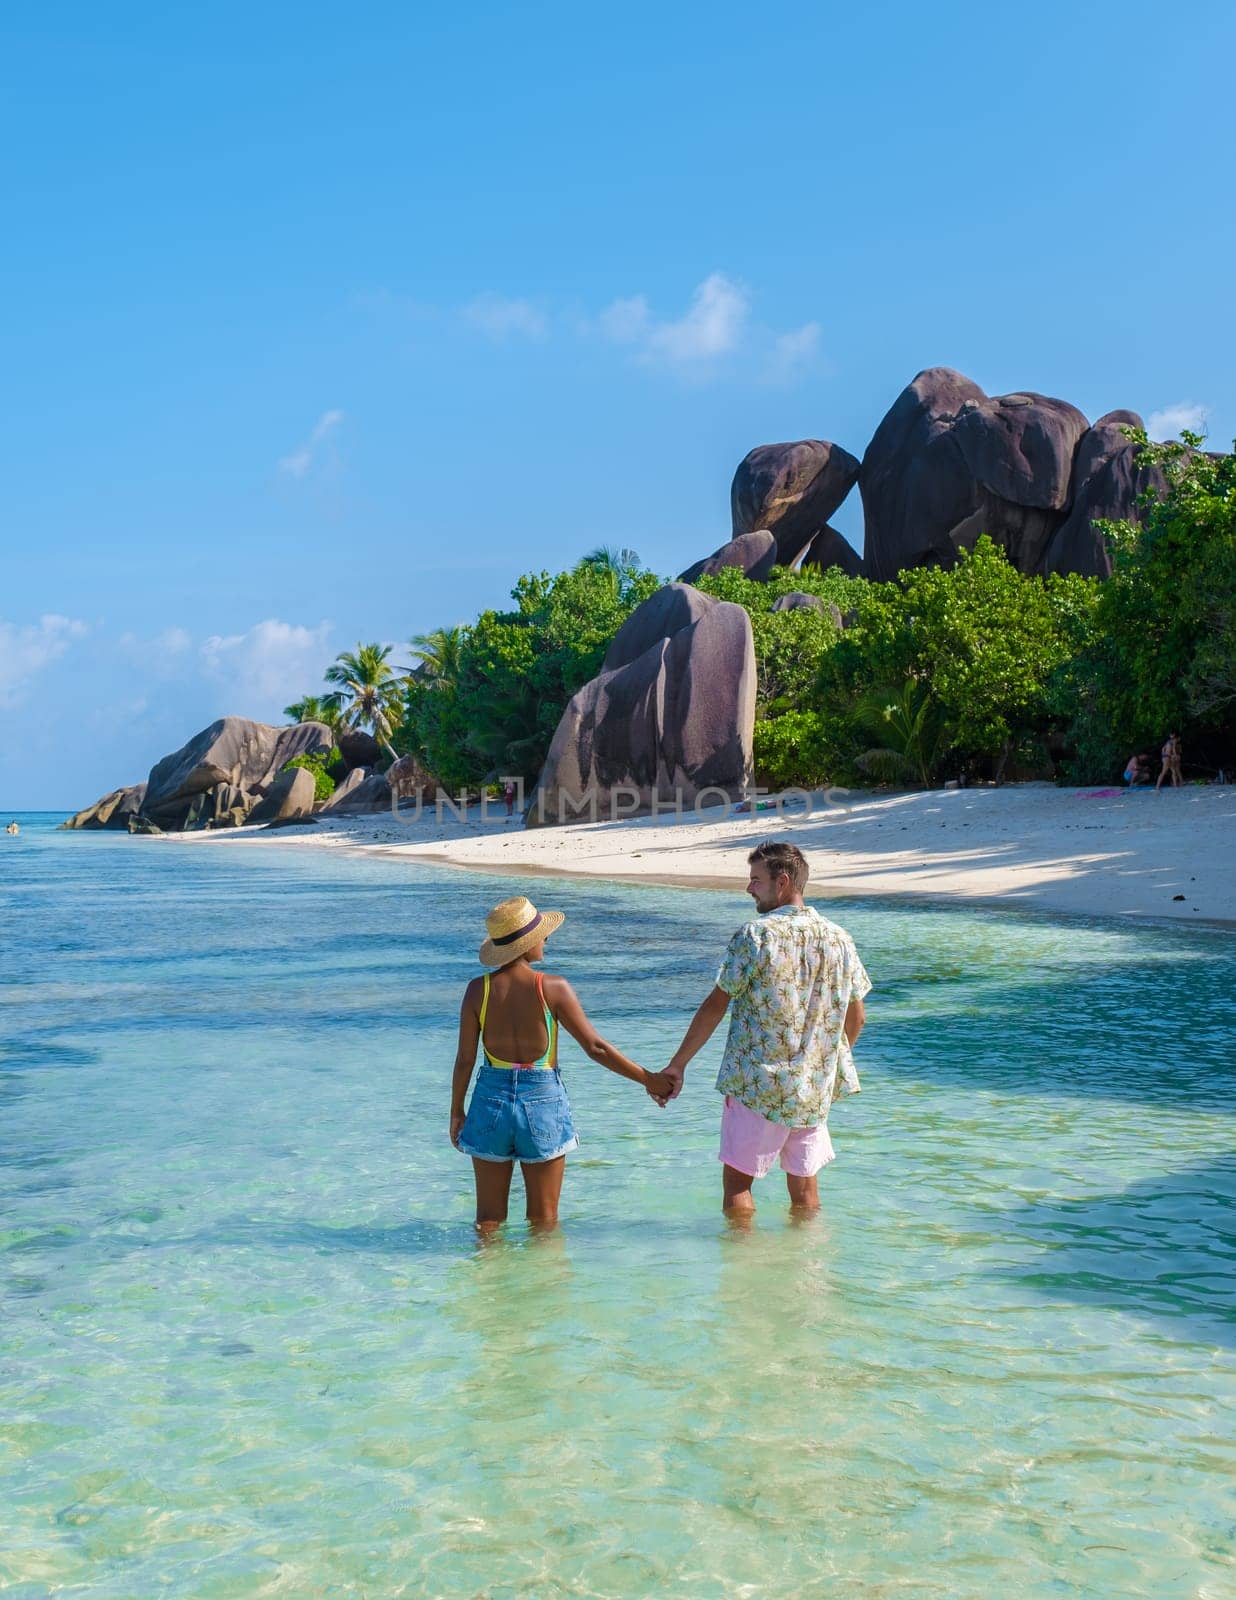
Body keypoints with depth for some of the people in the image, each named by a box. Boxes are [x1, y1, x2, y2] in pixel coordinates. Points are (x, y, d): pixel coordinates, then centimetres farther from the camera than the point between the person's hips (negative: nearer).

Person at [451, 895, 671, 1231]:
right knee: (544, 1220, 12)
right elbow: (596, 1047, -9)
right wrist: (648, 1079, 0)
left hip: (491, 1101, 2)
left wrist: (456, 1112, 11)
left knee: (489, 1219, 14)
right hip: (543, 1102, -2)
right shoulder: (553, 988, -11)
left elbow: (465, 1058, -2)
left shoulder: (478, 989, -5)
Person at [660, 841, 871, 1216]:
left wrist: (677, 1064, -3)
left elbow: (715, 1007, -10)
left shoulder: (754, 935, -12)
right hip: (815, 1089, 5)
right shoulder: (838, 938, 4)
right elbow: (856, 1018, 11)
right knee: (804, 1185, 14)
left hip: (757, 1086, -5)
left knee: (737, 1181, 7)